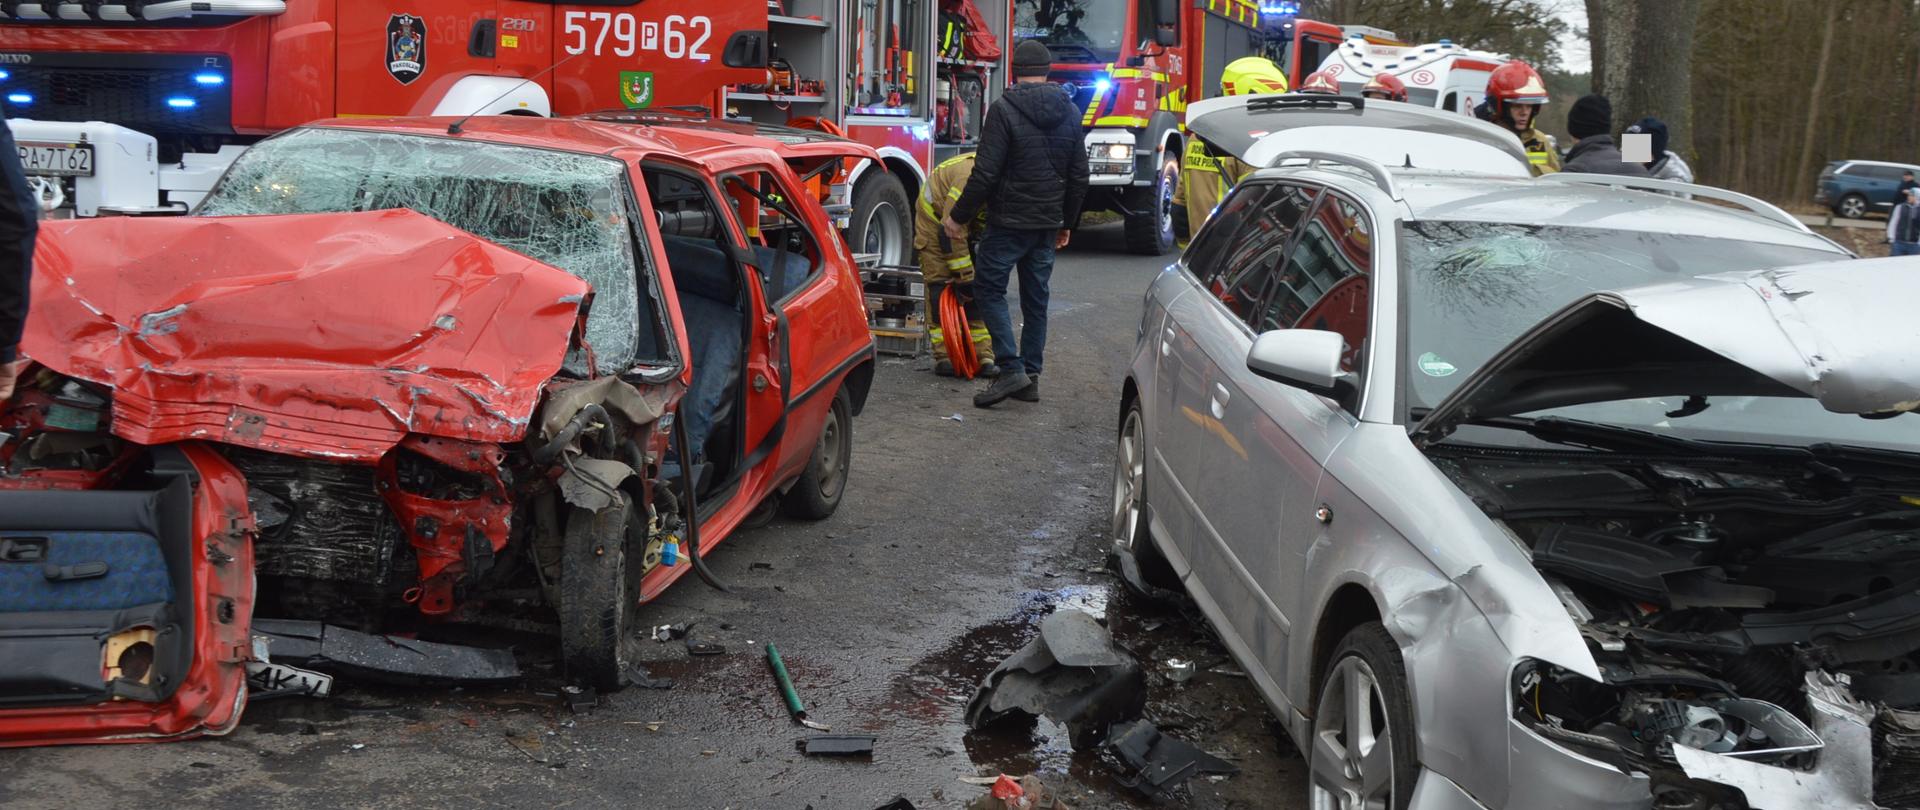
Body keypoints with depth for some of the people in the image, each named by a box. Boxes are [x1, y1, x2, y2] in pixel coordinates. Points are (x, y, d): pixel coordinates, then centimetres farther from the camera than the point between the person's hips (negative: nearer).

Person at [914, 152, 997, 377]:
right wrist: (965, 276, -29)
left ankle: (983, 356, 0)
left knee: (979, 290, 0)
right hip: (935, 218, -7)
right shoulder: (970, 176, -38)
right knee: (940, 286, -12)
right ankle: (944, 357, -11)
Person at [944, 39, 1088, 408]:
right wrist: (1067, 223, 23)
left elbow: (985, 173, -16)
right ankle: (1030, 377, 15)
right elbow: (1079, 176, 12)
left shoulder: (1004, 109, -11)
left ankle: (1011, 369, -8)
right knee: (1036, 299, 12)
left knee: (989, 288, 3)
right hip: (1049, 223, 6)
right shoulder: (1070, 113, 8)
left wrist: (959, 216, -6)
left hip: (1010, 221, -6)